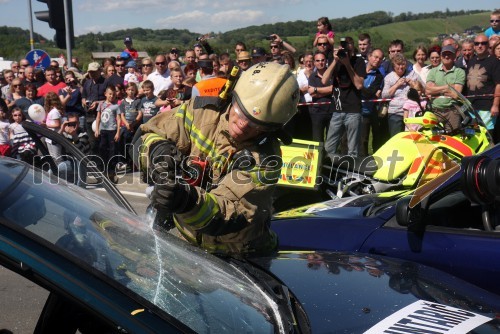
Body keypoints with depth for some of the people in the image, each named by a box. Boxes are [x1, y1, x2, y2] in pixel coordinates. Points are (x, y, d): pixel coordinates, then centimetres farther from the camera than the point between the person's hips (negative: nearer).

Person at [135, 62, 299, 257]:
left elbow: (233, 220, -29)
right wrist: (158, 150, -27)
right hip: (184, 240, 0)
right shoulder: (202, 110, -11)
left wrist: (189, 202, -46)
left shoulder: (263, 160, -22)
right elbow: (147, 136, -4)